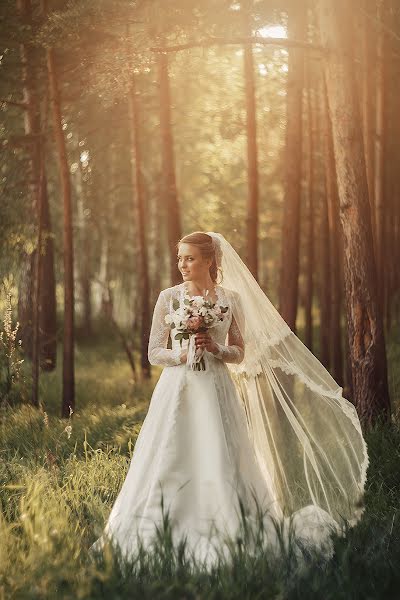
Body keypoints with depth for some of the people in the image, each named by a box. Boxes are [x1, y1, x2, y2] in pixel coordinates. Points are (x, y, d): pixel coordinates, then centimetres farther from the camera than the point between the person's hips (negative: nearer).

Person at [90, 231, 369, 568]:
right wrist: (182, 354, -15)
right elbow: (154, 352, 3)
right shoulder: (169, 297, 3)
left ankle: (223, 535, 7)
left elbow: (240, 353, 8)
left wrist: (215, 348, -12)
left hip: (216, 392, 0)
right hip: (177, 389, 0)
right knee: (170, 463, -3)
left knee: (219, 463, -2)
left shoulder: (230, 299, 4)